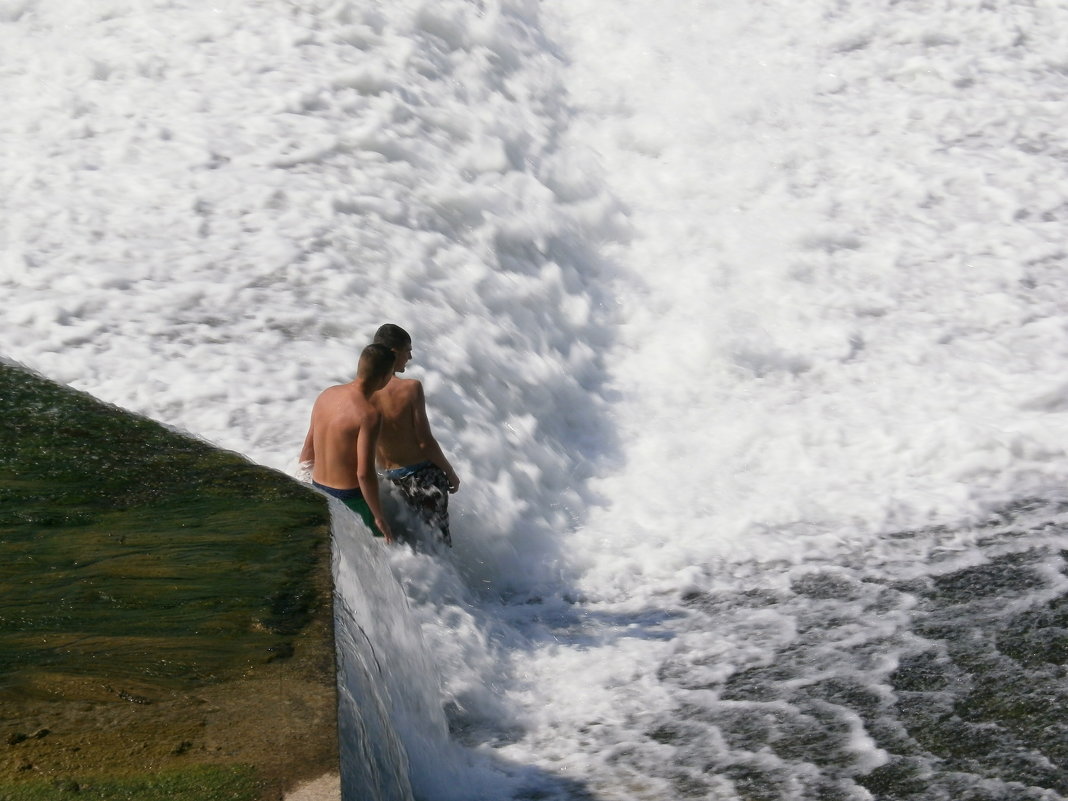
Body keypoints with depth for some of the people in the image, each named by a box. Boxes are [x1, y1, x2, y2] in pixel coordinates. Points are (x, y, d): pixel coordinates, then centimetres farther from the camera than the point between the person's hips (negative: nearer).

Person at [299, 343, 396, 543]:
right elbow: (364, 473, -25)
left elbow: (307, 451, 10)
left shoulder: (326, 395, 1)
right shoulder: (369, 414, -23)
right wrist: (379, 517, -15)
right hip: (350, 498, -7)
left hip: (318, 489, 7)